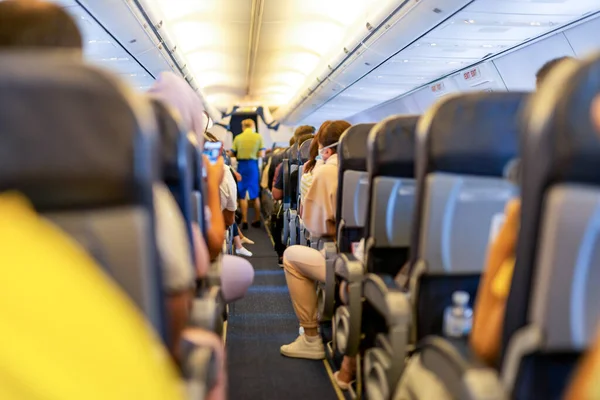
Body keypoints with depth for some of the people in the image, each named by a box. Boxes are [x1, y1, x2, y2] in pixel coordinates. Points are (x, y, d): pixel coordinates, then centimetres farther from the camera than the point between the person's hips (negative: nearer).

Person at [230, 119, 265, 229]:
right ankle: (257, 220, 17)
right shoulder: (258, 137, -1)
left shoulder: (238, 138, 0)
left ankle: (244, 221, 5)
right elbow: (261, 154, -4)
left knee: (243, 195, 6)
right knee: (255, 195, 11)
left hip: (242, 165, 0)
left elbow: (232, 154, -2)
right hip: (253, 165, 0)